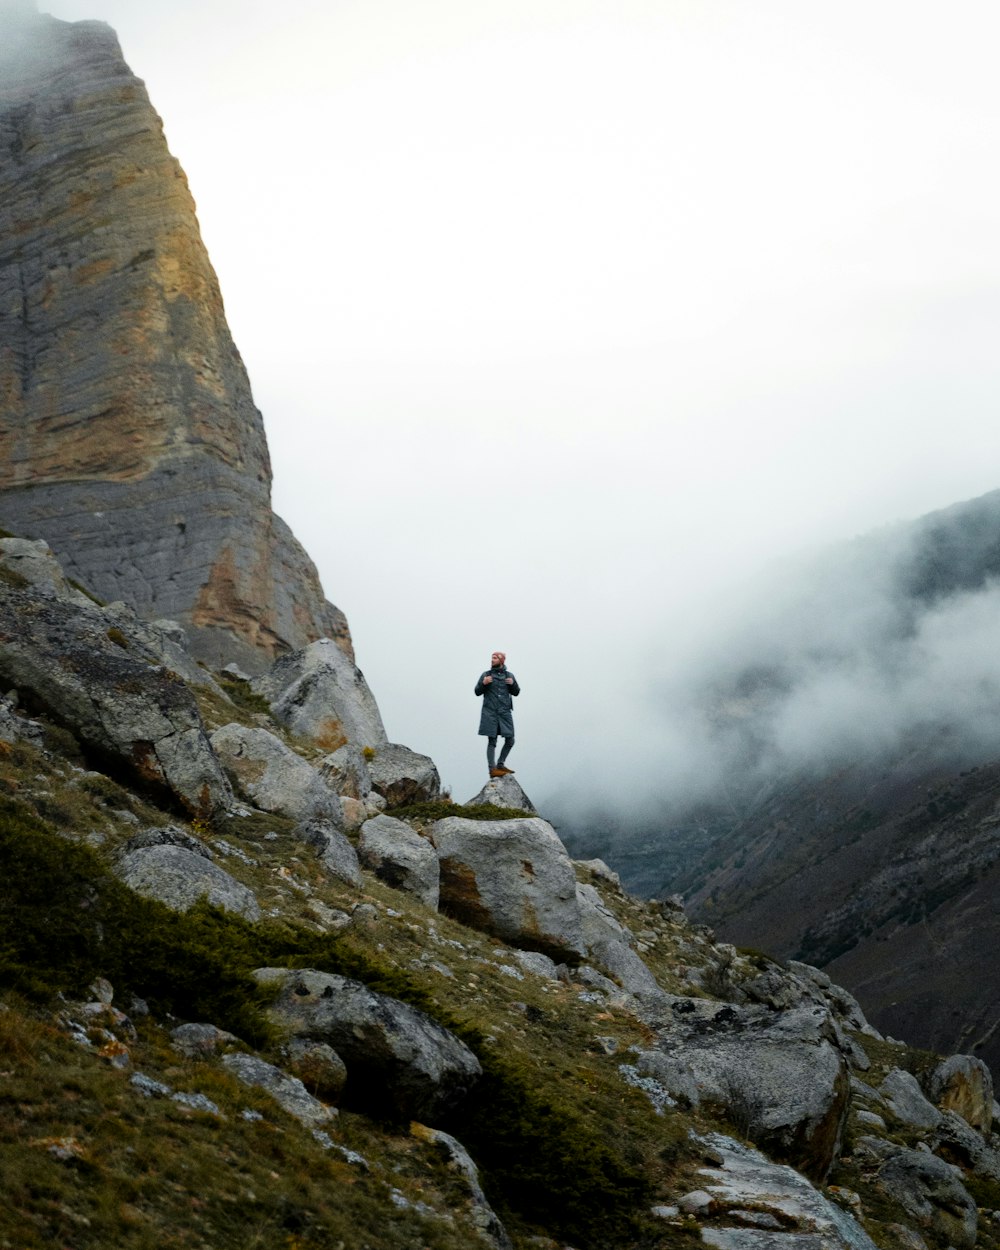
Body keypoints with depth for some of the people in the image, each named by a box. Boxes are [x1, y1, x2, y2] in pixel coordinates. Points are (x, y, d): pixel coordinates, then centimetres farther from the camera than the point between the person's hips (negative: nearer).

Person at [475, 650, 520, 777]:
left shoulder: (509, 675, 10)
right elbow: (477, 691, 5)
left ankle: (500, 764, 19)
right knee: (492, 741, -5)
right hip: (490, 713, -3)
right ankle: (492, 769, -5)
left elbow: (516, 692, 14)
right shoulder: (486, 674, 4)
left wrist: (513, 684, -6)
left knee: (510, 740, 3)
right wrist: (483, 683, -14)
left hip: (505, 712, 3)